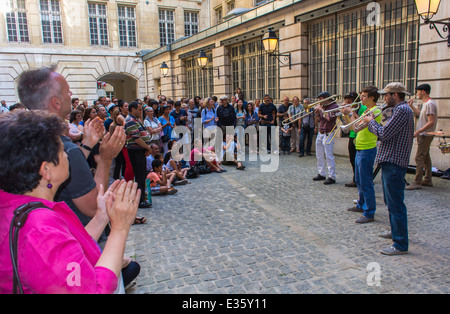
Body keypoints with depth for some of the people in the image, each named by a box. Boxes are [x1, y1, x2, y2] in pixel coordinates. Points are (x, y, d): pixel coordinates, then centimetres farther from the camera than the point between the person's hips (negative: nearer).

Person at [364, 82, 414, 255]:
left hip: (394, 163, -11)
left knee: (396, 204, -7)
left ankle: (401, 245, 0)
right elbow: (387, 133, 16)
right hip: (390, 162, 11)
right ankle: (396, 231, 39)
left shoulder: (402, 110, -17)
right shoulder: (401, 109, 17)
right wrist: (371, 124, 8)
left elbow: (383, 134, -22)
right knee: (391, 202, 23)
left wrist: (371, 121, -6)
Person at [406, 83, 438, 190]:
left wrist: (418, 131, -26)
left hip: (425, 135, -11)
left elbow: (431, 122, -24)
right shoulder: (426, 103, 14)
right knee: (425, 157, 15)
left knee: (419, 157, -10)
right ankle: (427, 180, 23)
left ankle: (417, 182, -9)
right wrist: (411, 106, 21)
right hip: (425, 135, 11)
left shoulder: (429, 104, -18)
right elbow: (420, 114, 30)